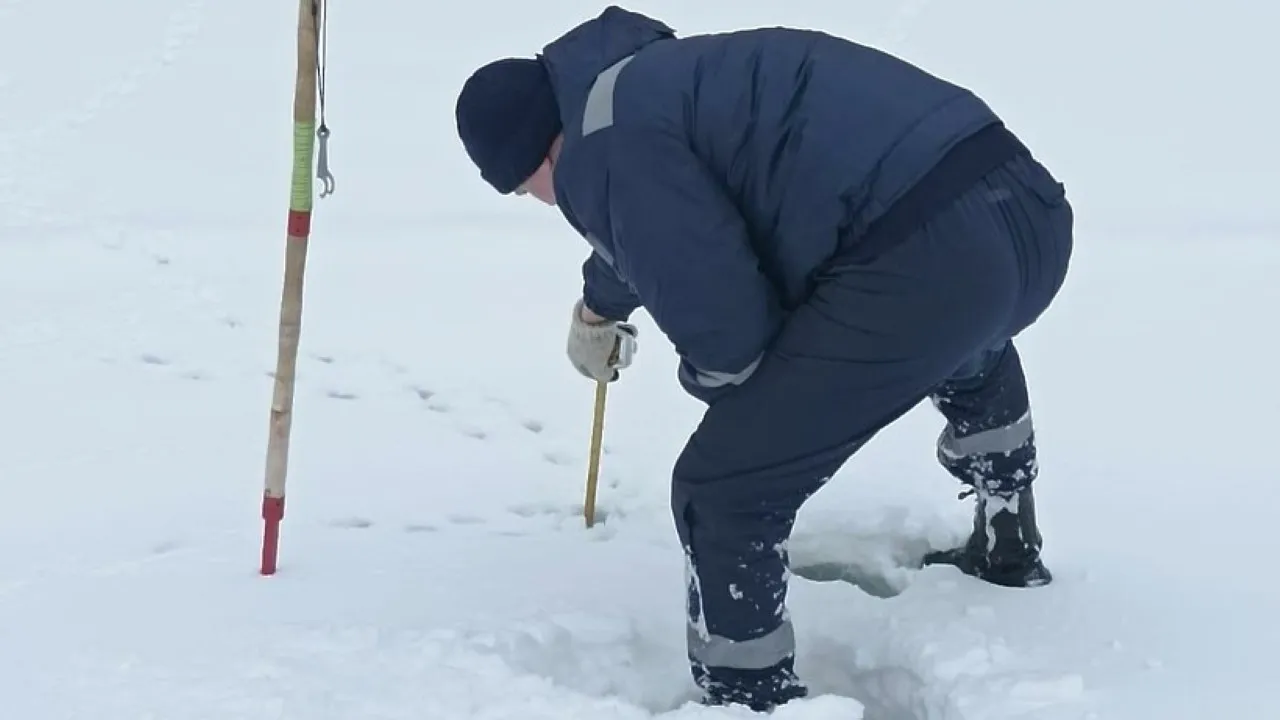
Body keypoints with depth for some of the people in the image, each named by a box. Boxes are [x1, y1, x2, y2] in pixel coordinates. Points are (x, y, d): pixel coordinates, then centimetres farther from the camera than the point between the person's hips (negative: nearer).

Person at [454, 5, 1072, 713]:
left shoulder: (602, 148, -3)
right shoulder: (656, 73, 29)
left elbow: (726, 330, -9)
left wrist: (705, 374, 16)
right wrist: (598, 305, 72)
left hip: (920, 259, -10)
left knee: (723, 492, 2)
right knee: (968, 355, 46)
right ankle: (1008, 553, 63)